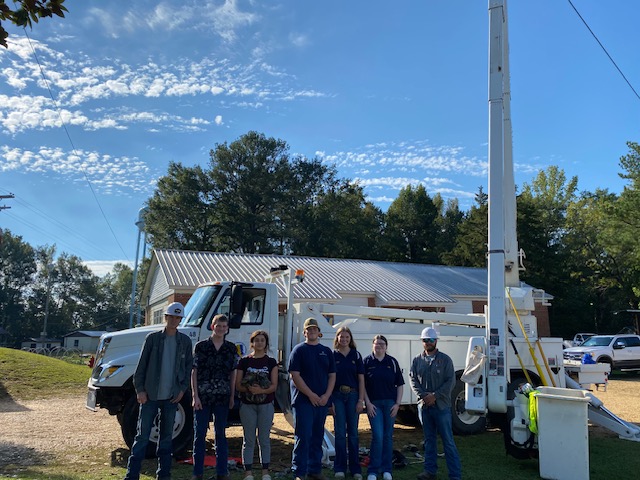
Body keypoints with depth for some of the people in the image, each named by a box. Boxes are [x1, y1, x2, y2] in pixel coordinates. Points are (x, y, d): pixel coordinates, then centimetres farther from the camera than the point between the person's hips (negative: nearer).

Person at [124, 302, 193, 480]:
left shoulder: (185, 341, 4)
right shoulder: (153, 338, -2)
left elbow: (188, 366, 9)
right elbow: (141, 365, -1)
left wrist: (183, 388, 2)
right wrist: (140, 389, -5)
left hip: (171, 397, 2)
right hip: (150, 395, -2)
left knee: (166, 436, 11)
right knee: (142, 435, 0)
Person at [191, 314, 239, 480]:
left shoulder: (231, 348, 5)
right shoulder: (201, 346, -2)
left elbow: (233, 374, 7)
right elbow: (194, 373, -2)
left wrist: (232, 397, 2)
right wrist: (195, 396, -7)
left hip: (222, 397, 2)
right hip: (203, 397, -2)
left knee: (221, 434, 9)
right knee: (200, 434, 4)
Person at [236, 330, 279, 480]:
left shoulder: (271, 362, 4)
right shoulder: (244, 361, 3)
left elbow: (274, 385, -3)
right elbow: (238, 385, 0)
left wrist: (261, 390, -21)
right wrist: (249, 389, -19)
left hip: (266, 404, 0)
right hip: (247, 405, 0)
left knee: (264, 439, 7)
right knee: (248, 439, 3)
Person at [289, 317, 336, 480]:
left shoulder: (326, 351, 12)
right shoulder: (299, 350, -1)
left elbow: (332, 375, 10)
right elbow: (295, 375, -9)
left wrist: (326, 396, -5)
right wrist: (311, 395, -14)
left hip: (322, 401, 5)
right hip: (303, 400, -5)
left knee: (317, 437, 11)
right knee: (303, 437, -6)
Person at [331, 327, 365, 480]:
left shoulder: (356, 355, 5)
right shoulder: (332, 355, 2)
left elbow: (361, 379, 4)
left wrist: (361, 400, -2)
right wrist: (330, 400, -5)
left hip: (353, 395, 1)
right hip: (337, 395, -1)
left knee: (353, 432, 7)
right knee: (340, 432, 3)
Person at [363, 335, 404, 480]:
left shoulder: (392, 362, 5)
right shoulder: (367, 361, 0)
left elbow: (400, 384, 7)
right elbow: (362, 385, 1)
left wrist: (397, 404, -1)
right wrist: (368, 403, -6)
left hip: (390, 403, 2)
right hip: (374, 404, -2)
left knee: (388, 436, 8)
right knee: (377, 436, -9)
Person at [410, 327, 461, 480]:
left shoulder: (445, 359, -1)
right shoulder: (417, 360, 8)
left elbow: (451, 382, -6)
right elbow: (413, 380, 4)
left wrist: (435, 396, -14)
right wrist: (423, 395, -11)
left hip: (441, 406, -3)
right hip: (424, 406, 4)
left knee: (448, 441, -2)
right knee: (429, 440, 13)